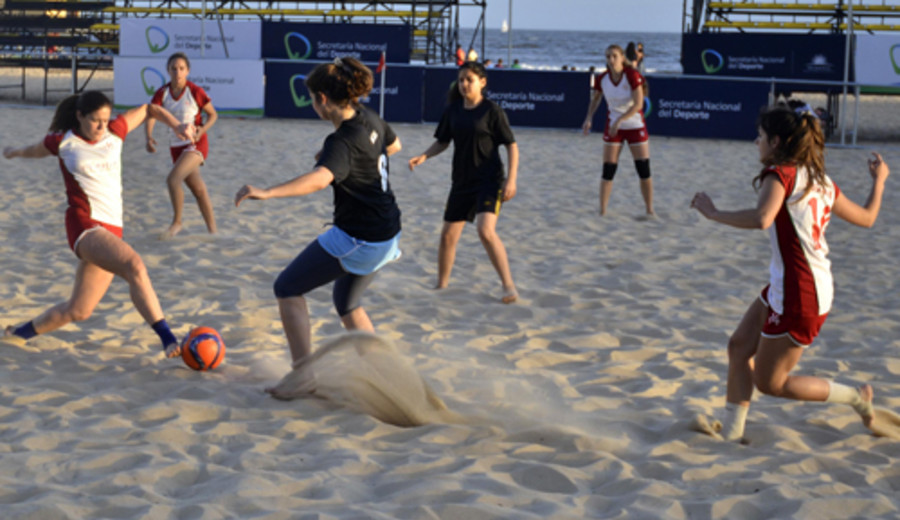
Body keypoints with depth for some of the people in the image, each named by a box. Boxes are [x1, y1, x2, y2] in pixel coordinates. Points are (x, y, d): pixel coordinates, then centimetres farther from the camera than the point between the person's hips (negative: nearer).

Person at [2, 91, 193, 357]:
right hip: (85, 226, -6)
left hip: (112, 230, 6)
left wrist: (176, 125, 7)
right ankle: (168, 339, -38)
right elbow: (33, 151, 25)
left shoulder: (115, 131, 9)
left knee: (77, 311, 12)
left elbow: (148, 110, 23)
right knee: (134, 265, -33)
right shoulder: (62, 142, 2)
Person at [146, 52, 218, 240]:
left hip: (195, 144, -5)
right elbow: (150, 113, -13)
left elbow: (213, 114, -2)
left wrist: (203, 129, -21)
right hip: (176, 146, 5)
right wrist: (149, 137, -30)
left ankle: (176, 223, -9)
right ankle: (212, 230, 23)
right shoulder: (162, 93, -2)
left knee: (173, 179, -24)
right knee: (198, 190, 13)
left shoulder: (195, 92, -12)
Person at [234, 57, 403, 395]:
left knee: (288, 288, 2)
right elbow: (393, 145, 24)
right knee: (347, 302, 28)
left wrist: (266, 193, -54)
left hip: (357, 239, -9)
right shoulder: (368, 118, 1)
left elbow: (319, 179, -45)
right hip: (388, 233, 9)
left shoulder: (342, 141, -24)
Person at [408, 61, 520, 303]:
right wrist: (423, 156, -1)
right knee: (448, 235, 7)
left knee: (486, 231, -23)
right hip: (461, 181, 6)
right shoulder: (452, 110, 5)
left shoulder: (492, 111, -8)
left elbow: (511, 146, -6)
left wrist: (511, 180, -14)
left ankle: (509, 286, -14)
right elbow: (442, 142, 17)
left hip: (489, 180, -6)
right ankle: (441, 284, 26)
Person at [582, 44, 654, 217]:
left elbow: (638, 104, -21)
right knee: (608, 170, -3)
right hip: (613, 127, 2)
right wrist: (589, 118, -5)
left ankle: (650, 210, 9)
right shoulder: (601, 79, -7)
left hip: (635, 126, -2)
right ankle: (602, 211, 5)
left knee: (644, 170, -3)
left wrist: (619, 120, -29)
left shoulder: (633, 76, -17)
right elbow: (595, 99, 11)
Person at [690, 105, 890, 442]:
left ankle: (857, 398, 17)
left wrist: (713, 214, -23)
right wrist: (879, 180, 36)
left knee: (769, 383, 4)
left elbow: (761, 219, -35)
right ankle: (732, 433, 17)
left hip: (798, 297, -9)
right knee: (739, 348, 13)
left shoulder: (781, 173, -16)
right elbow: (866, 218, 19)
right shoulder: (820, 181, 10)